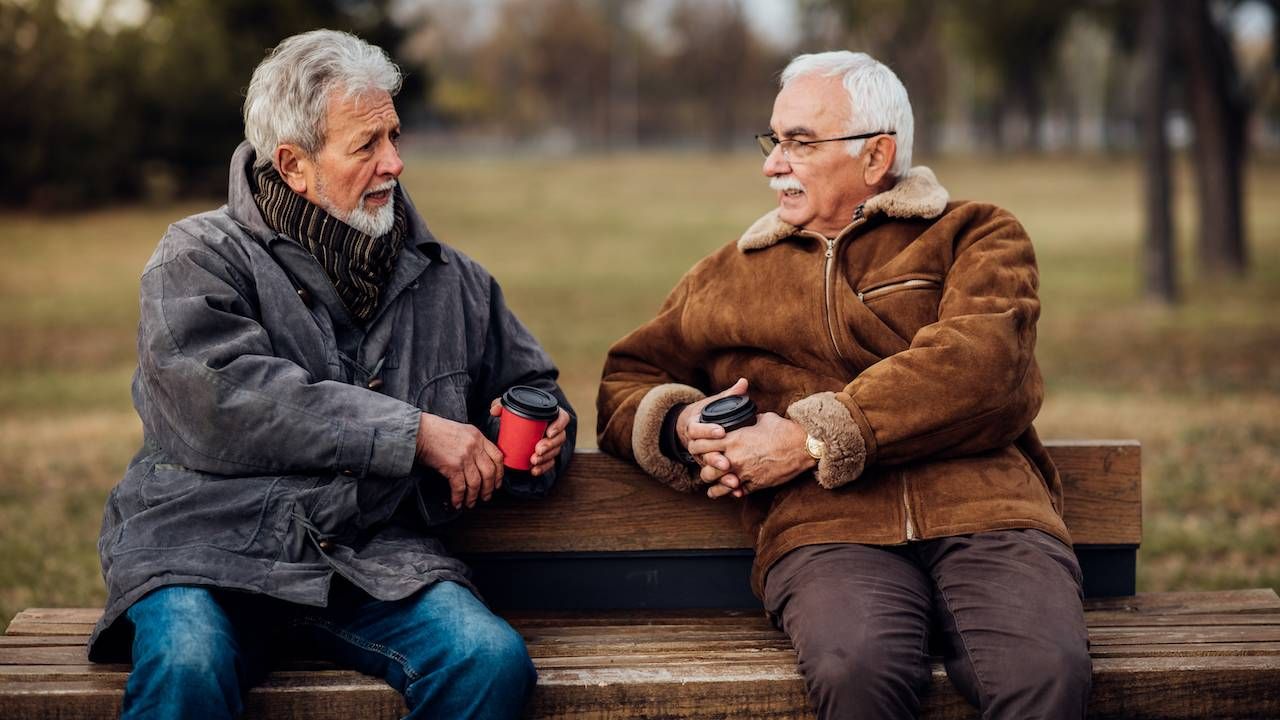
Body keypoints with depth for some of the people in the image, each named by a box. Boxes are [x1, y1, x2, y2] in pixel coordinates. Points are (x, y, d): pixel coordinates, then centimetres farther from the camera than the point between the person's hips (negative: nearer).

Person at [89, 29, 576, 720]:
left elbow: (529, 387, 33)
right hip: (206, 546, -4)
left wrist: (542, 433, 6)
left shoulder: (447, 280, 18)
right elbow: (225, 400, -15)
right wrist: (413, 432, -14)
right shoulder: (200, 257, 3)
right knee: (187, 665, -36)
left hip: (374, 559, 4)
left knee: (493, 660, -24)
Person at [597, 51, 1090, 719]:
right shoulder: (730, 275, 26)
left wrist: (815, 438, -9)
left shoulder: (977, 235, 16)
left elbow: (979, 366, -4)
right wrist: (680, 426, 6)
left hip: (986, 509, -1)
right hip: (827, 530, 1)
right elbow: (626, 384, 31)